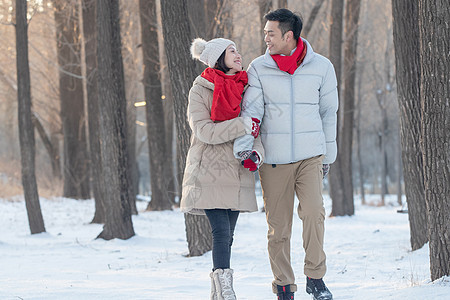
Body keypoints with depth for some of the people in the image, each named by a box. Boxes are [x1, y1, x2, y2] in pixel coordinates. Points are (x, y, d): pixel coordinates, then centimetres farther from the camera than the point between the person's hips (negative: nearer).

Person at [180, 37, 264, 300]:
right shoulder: (201, 90, -3)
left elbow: (255, 129, 10)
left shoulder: (244, 89, 12)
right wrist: (243, 125, -20)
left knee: (227, 235, 6)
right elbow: (203, 130, -14)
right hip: (210, 173, -5)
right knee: (222, 232, -15)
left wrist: (257, 152, -11)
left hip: (237, 174, 5)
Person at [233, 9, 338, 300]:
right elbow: (251, 109, -3)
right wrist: (243, 143, -20)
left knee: (314, 211, -21)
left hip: (311, 155, -1)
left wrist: (328, 154, 16)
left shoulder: (322, 66, 2)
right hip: (274, 157, 1)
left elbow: (328, 112, 12)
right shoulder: (259, 68, 2)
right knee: (278, 226, 1)